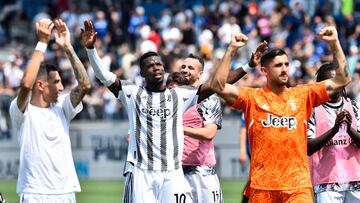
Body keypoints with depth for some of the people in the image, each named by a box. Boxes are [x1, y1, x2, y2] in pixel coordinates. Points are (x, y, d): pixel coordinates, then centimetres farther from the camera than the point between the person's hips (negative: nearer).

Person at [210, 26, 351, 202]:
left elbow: (342, 80, 9)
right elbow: (218, 86, -7)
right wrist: (231, 50, -10)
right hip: (262, 186, 0)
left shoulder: (303, 95, 10)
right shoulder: (252, 97, 5)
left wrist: (334, 44, 1)